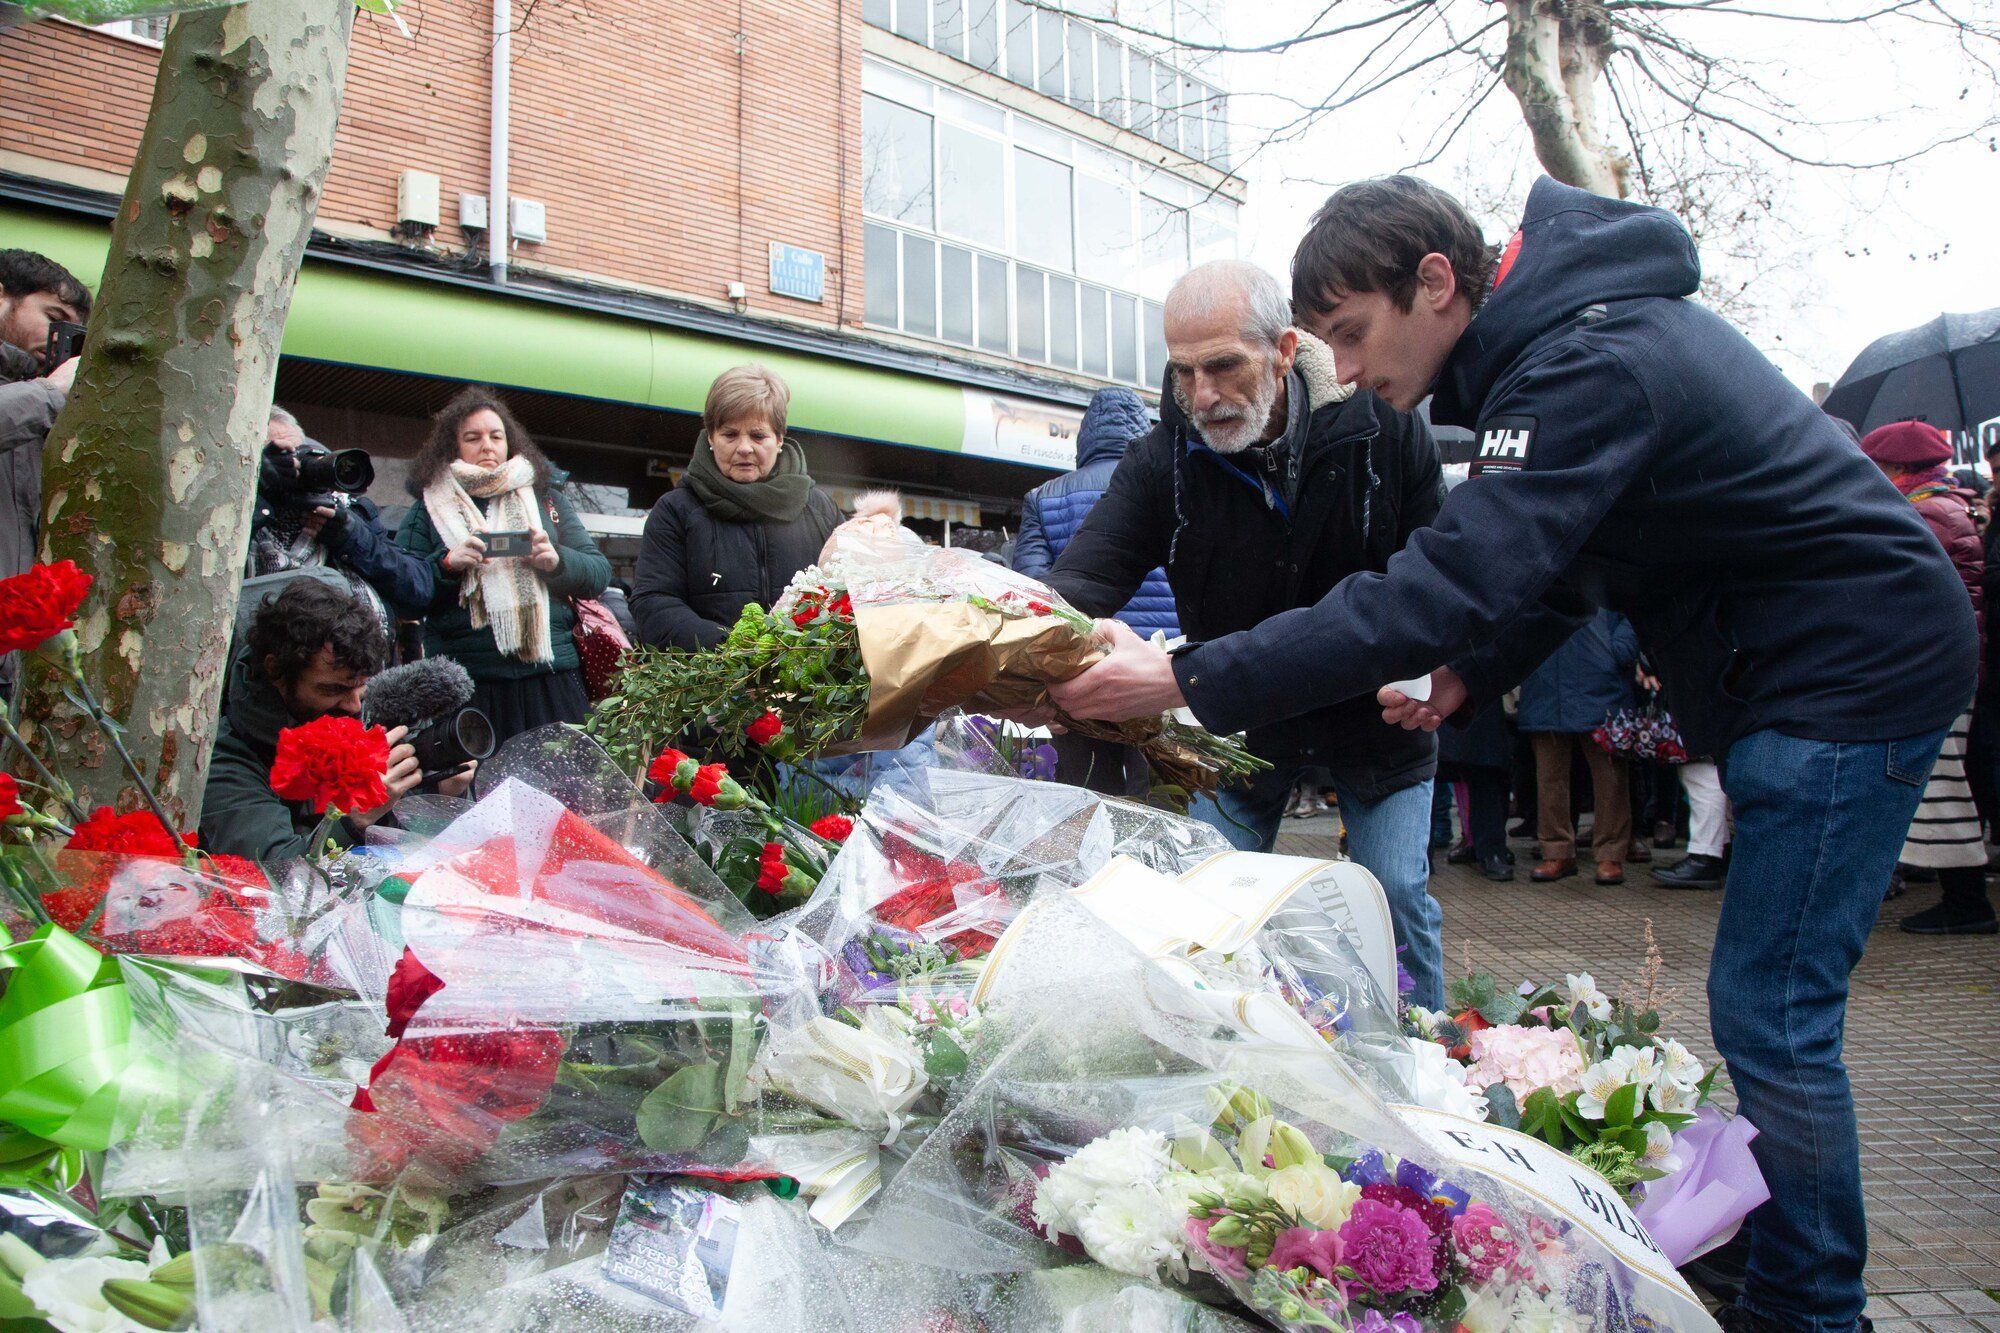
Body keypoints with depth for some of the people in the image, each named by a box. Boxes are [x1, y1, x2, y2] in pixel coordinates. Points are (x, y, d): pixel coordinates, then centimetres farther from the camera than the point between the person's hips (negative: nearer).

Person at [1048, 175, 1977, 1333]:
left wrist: (1187, 682, -37)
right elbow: (1553, 551, 12)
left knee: (1769, 1015, -6)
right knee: (1766, 1007, 15)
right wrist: (1472, 674, -3)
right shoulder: (1571, 325, 5)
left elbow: (1444, 588, -37)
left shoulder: (1590, 366, -27)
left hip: (1854, 675, -10)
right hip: (1792, 672, 10)